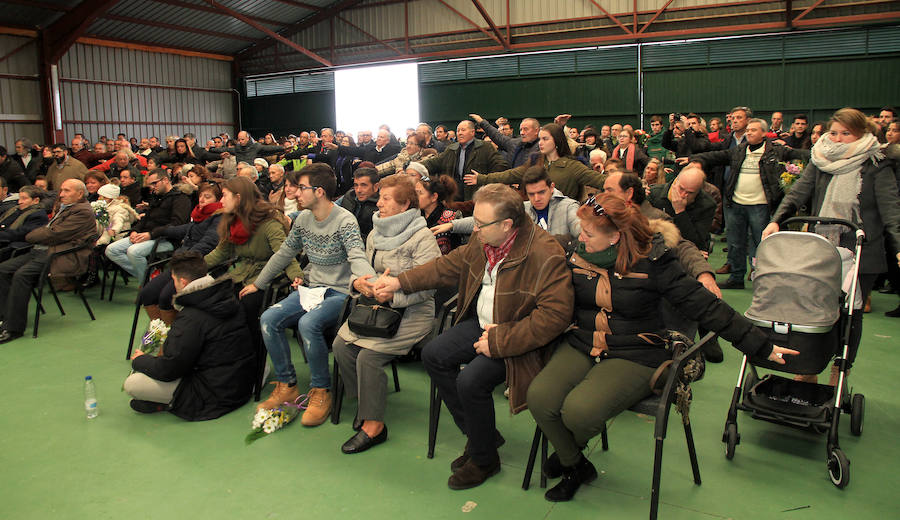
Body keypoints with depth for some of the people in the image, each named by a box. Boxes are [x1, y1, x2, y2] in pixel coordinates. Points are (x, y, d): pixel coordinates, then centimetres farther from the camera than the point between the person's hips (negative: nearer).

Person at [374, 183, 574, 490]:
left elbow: (555, 315, -29)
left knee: (471, 381, -23)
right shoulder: (483, 241, -3)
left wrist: (499, 341, -28)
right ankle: (479, 433, 16)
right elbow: (449, 266, 11)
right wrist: (400, 283, 3)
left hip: (514, 337, -8)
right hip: (481, 324, 8)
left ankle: (485, 459, 6)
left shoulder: (545, 255, -27)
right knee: (433, 355, 1)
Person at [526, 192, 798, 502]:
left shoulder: (652, 262, -11)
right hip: (581, 345, 4)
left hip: (635, 356, -4)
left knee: (579, 409, -29)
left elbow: (706, 307, -7)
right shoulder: (575, 254, 0)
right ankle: (576, 467, 10)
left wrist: (763, 347, -4)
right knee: (539, 397, -21)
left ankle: (570, 450, 13)